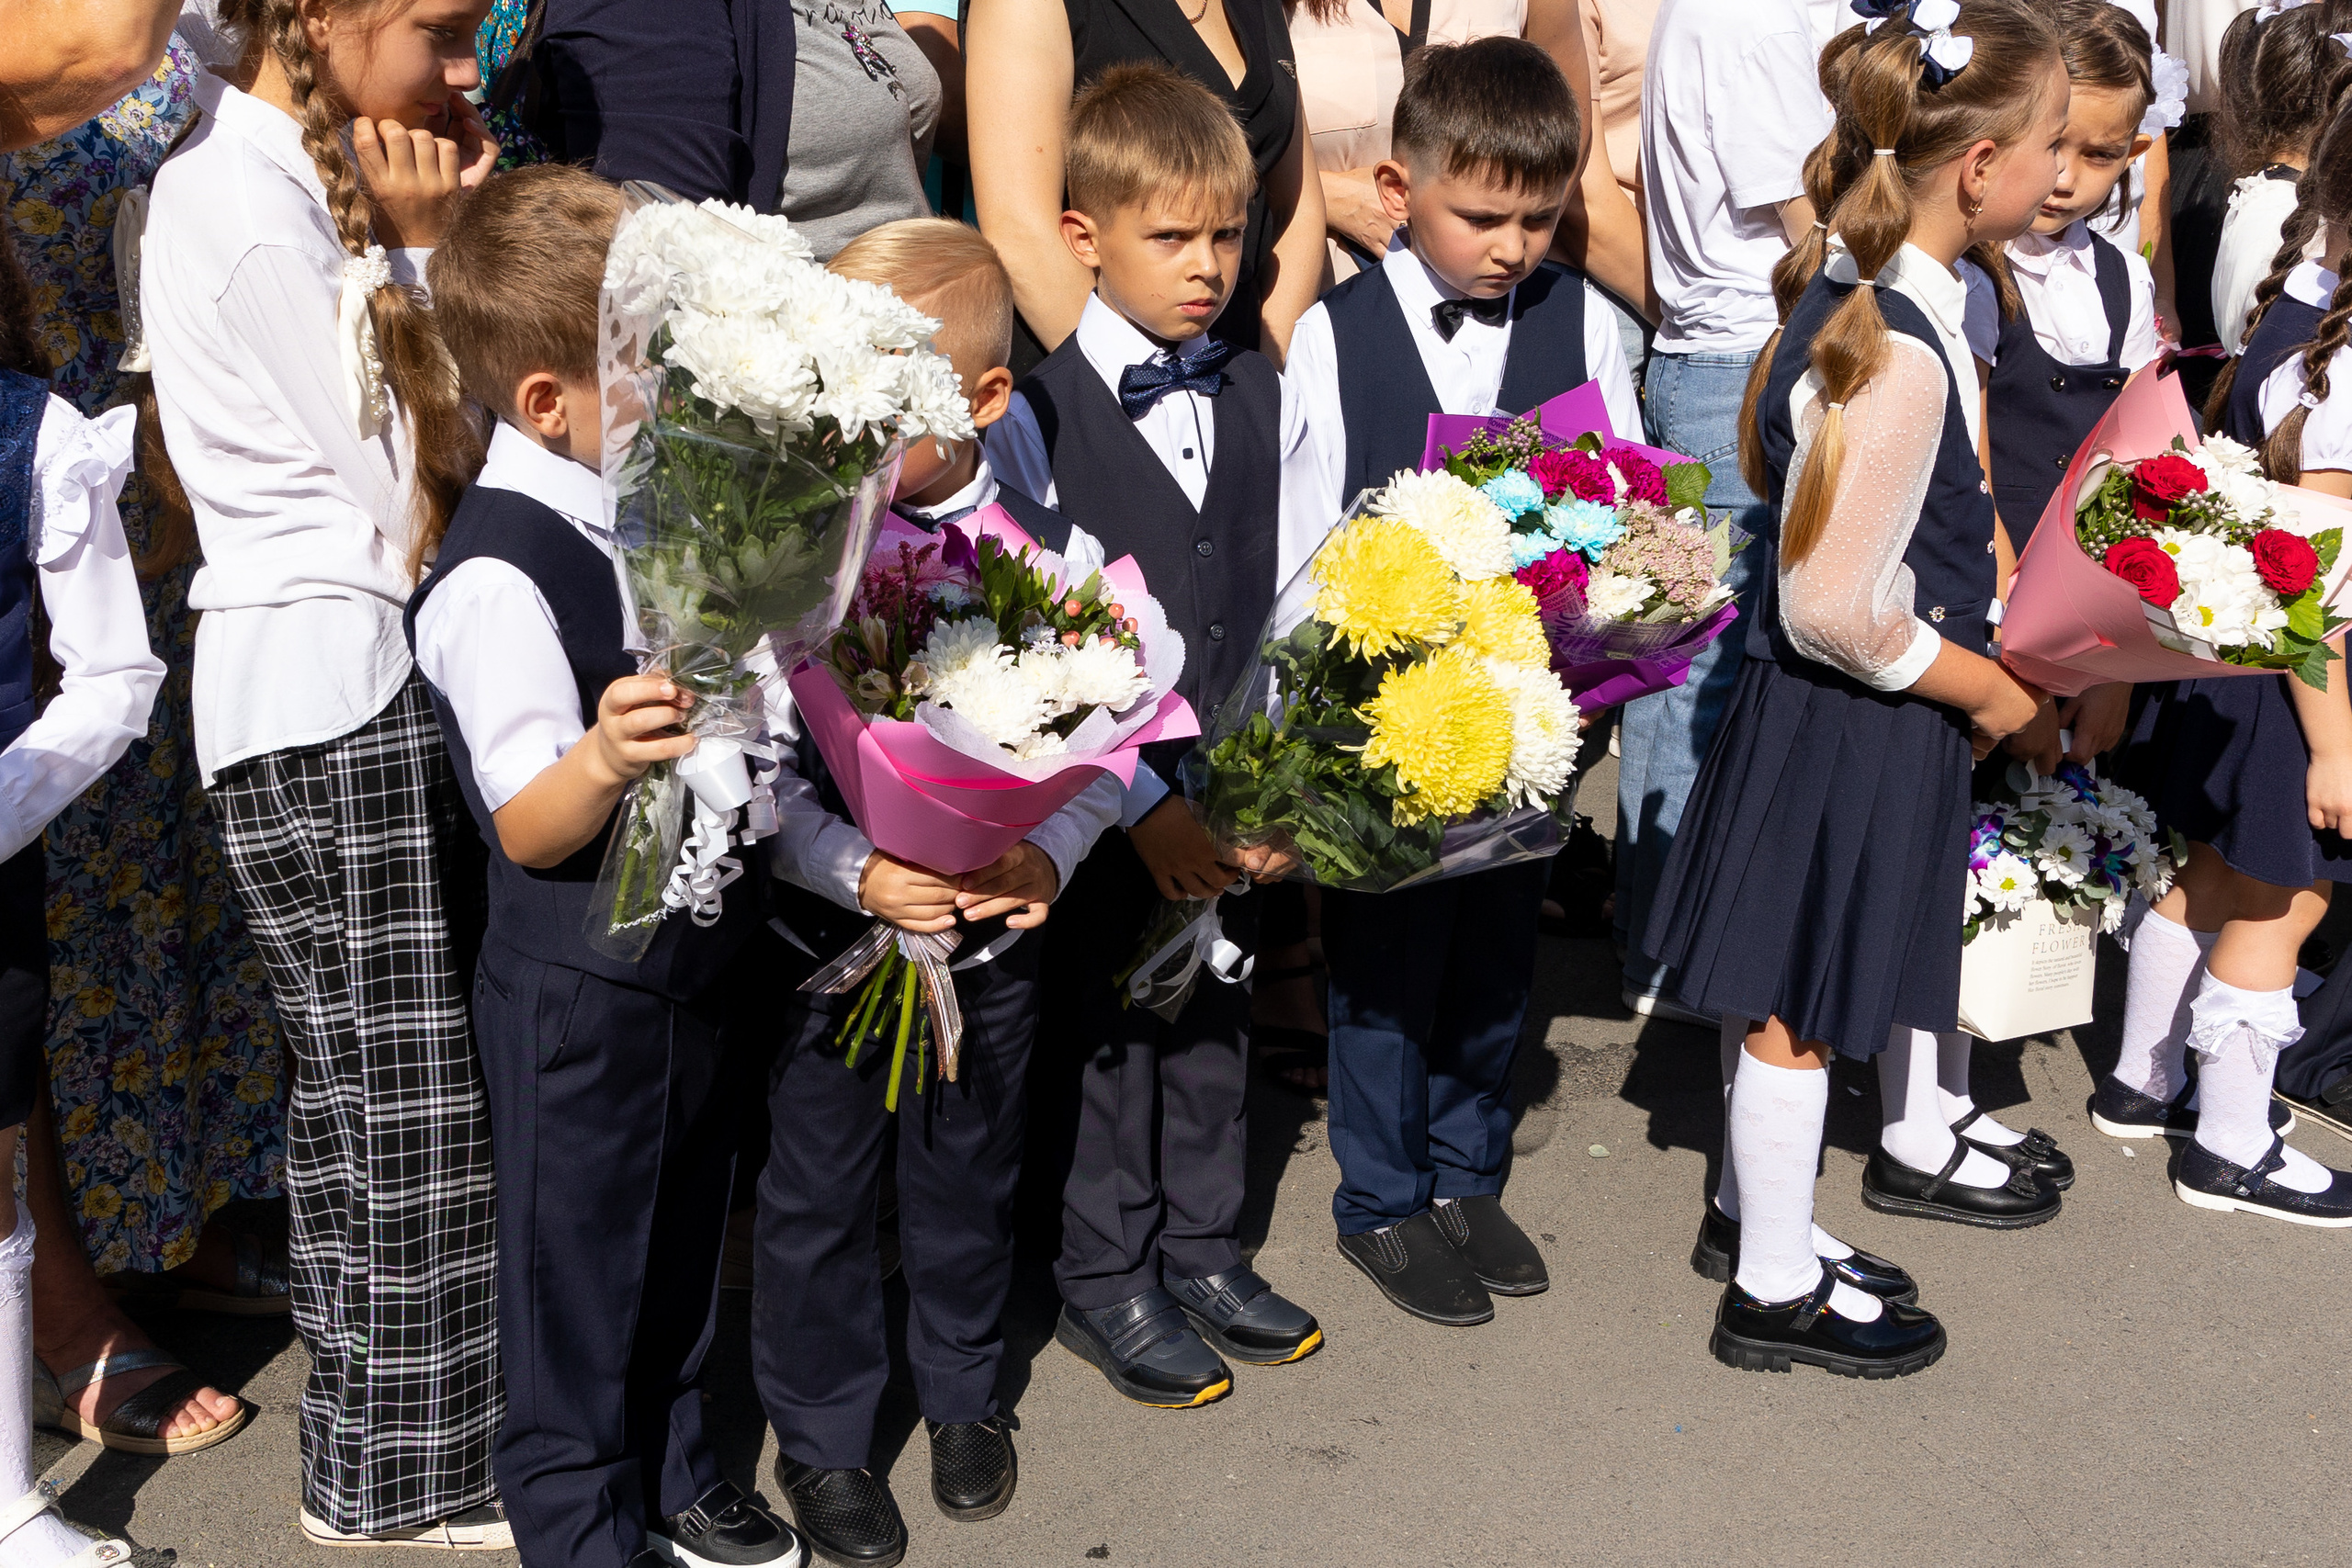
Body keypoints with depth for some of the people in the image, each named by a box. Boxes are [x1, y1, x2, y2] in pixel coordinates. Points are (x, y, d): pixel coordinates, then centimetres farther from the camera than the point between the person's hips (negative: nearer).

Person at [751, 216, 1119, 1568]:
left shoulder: (1047, 550, -10)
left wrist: (1051, 854, -20)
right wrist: (856, 873, -26)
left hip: (996, 934, 2)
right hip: (832, 935, -2)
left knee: (971, 1178, 21)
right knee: (821, 1194, 13)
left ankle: (966, 1391, 47)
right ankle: (824, 1436, 35)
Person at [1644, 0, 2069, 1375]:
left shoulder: (1867, 301, 4)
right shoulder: (1899, 356, -27)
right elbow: (1832, 606, -26)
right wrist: (1984, 687, -12)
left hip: (1832, 714, 9)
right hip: (1849, 730, -9)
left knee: (1795, 997, 21)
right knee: (1800, 1011, 6)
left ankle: (1764, 1208, 38)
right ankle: (1777, 1295, 21)